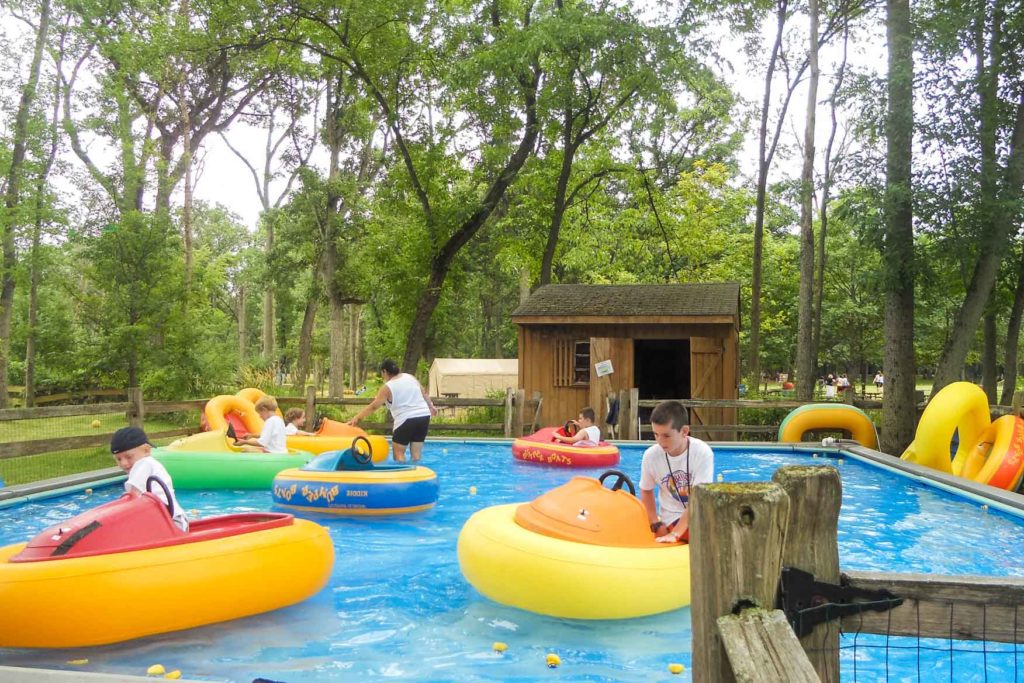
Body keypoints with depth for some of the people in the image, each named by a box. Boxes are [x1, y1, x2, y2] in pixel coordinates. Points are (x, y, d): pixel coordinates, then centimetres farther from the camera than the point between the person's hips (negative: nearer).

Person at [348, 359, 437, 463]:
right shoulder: (410, 377, 11)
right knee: (416, 452, 9)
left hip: (407, 419, -6)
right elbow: (424, 393, 17)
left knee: (398, 452, 5)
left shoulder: (387, 387, -5)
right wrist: (431, 406, 30)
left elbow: (373, 407, -5)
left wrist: (357, 417, 2)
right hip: (424, 416, 6)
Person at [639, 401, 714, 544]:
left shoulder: (703, 453, -19)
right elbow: (646, 491, 5)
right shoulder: (651, 456, -12)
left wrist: (675, 533, -27)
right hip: (673, 519, -1)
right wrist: (657, 526, -5)